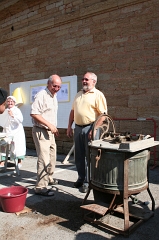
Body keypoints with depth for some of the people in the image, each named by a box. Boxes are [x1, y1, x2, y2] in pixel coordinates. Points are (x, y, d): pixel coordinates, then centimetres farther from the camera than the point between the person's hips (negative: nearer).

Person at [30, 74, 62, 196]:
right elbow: (34, 113, -22)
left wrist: (53, 128, 15)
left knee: (52, 156, 19)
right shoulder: (41, 95, -15)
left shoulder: (54, 96, 14)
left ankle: (49, 178, 36)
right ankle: (40, 187, -6)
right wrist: (49, 124, -22)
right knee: (44, 158, -12)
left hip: (50, 131, 10)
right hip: (41, 131, -9)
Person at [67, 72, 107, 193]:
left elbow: (103, 115, -15)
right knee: (79, 155, 13)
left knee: (90, 156, 1)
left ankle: (88, 181, 13)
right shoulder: (78, 94, 16)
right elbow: (73, 111, 20)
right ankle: (81, 178, 29)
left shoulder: (98, 95, -7)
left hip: (90, 128, -7)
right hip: (78, 128, 7)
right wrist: (69, 126, 13)